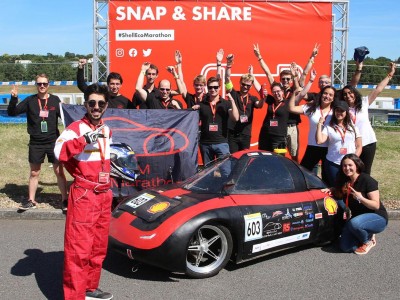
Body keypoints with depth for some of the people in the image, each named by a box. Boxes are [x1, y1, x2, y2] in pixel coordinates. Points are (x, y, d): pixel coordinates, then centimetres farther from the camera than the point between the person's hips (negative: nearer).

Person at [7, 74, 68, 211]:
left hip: (53, 142, -1)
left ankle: (64, 199, 10)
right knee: (34, 173, 11)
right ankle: (31, 200, 24)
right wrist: (14, 98, -16)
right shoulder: (30, 101, 0)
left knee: (59, 171, 0)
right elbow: (11, 112, -1)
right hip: (35, 144, 1)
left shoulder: (55, 100, -1)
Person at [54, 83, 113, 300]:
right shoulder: (76, 128, -11)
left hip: (104, 195, 8)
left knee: (98, 246, 15)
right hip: (83, 195, -8)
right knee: (79, 248, -7)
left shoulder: (106, 130, 13)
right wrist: (84, 139, -38)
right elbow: (59, 152, -29)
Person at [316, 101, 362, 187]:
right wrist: (319, 124, -7)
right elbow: (319, 141, -11)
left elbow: (359, 146, 10)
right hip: (333, 164, -1)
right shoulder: (328, 128, 5)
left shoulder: (353, 128, 12)